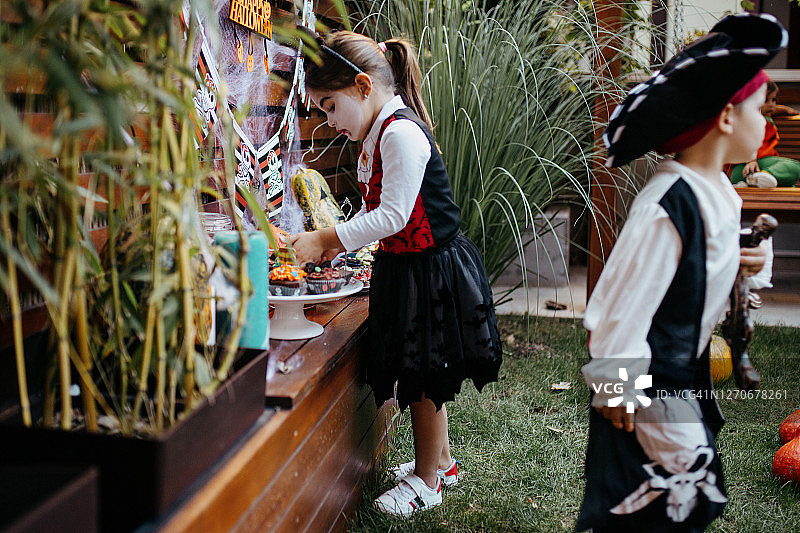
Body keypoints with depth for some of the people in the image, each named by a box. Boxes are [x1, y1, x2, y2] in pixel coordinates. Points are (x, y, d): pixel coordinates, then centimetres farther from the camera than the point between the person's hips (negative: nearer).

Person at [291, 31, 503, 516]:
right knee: (425, 375, 21)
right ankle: (440, 461, 38)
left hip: (429, 270, -10)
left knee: (425, 376, 4)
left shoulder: (402, 133, -22)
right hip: (405, 268, 10)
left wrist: (326, 239, -21)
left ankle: (426, 481, 20)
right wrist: (337, 242, 3)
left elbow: (393, 215, -25)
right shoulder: (378, 135, 9)